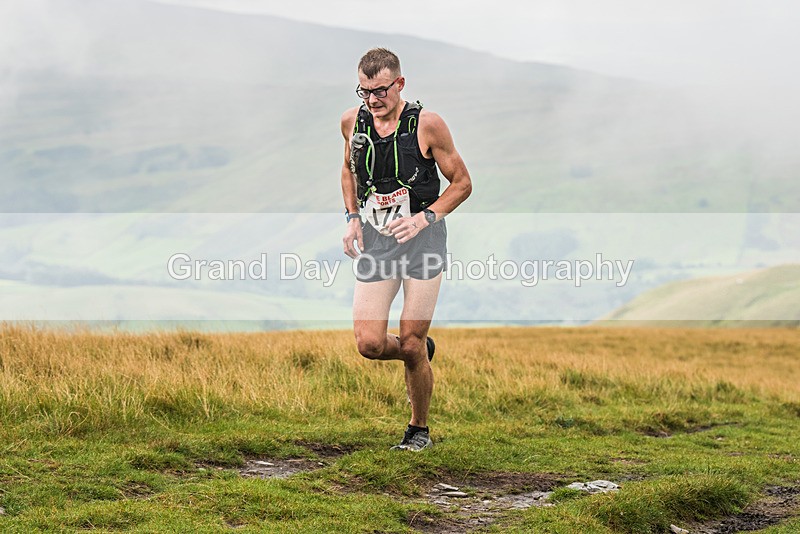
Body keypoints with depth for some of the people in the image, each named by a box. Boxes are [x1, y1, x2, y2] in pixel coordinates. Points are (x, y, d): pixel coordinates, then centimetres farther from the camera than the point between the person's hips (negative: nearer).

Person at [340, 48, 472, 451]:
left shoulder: (426, 124, -10)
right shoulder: (352, 122, 1)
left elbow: (462, 183, -1)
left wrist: (425, 218, -16)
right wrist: (352, 217, 6)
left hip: (422, 238, -3)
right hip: (375, 240, 4)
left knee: (411, 344, -4)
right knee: (369, 344, -8)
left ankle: (419, 429, 18)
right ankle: (420, 354, 27)